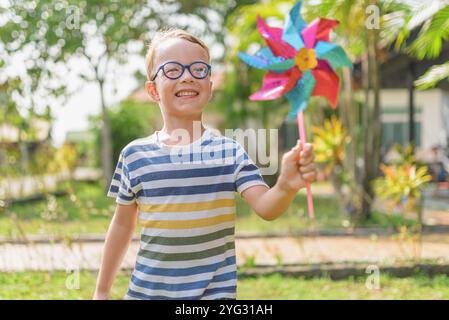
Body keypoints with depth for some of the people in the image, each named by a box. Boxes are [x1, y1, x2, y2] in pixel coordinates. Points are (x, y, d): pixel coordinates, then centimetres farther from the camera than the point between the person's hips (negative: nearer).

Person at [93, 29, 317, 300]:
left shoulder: (230, 151, -4)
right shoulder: (135, 155, -2)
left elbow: (266, 208, -14)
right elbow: (123, 224, 7)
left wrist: (286, 186, -36)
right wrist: (102, 290, 13)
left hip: (215, 291, -1)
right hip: (147, 290, 1)